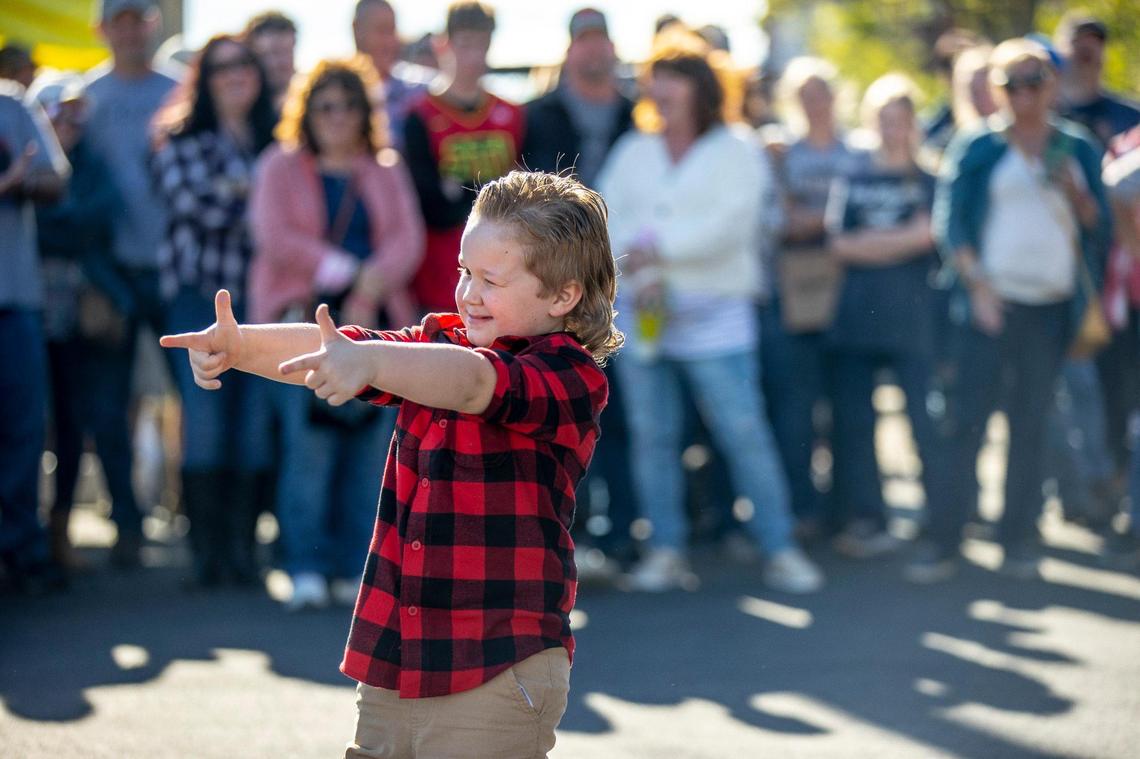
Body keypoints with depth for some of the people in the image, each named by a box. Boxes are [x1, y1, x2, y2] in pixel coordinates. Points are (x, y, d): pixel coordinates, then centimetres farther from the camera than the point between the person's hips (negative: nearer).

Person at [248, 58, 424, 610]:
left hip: (374, 320, 3)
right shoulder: (281, 167, 9)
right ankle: (305, 570, -9)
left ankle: (357, 570, 2)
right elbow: (274, 236, -4)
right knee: (308, 445, -12)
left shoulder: (385, 172, 17)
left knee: (370, 445, -3)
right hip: (303, 317, -3)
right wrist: (344, 269, -12)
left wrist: (371, 287, -14)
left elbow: (407, 240, 4)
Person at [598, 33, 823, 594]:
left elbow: (730, 223, -13)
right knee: (652, 436, 3)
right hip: (643, 314, 4)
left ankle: (780, 551, -1)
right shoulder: (634, 151, 14)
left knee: (744, 433, -7)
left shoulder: (734, 151, 2)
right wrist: (639, 272, -13)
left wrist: (659, 248, -14)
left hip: (714, 318, -4)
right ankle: (665, 552, 10)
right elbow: (606, 218, 3)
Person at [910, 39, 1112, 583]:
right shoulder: (977, 149, 2)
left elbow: (1100, 227, 10)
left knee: (1030, 425, 6)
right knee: (967, 419, -7)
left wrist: (1073, 192, -10)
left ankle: (1018, 542, 12)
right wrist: (977, 283, -15)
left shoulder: (1077, 149, 10)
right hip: (993, 302, -2)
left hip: (1053, 307, 3)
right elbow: (950, 222, -3)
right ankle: (941, 543, -4)